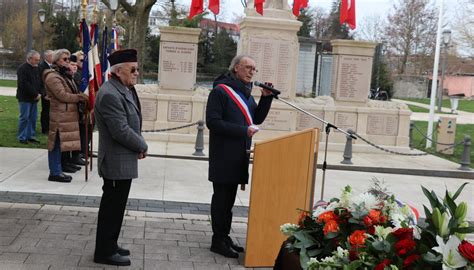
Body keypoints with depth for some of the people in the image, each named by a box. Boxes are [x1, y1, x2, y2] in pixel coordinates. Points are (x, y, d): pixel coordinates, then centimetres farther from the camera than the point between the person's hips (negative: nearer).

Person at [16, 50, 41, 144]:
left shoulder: (37, 68, 15)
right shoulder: (22, 68, -10)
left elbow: (39, 82, 19)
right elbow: (24, 84, -18)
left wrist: (39, 93, 3)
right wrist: (35, 94, -16)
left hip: (34, 98, 7)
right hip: (25, 98, -7)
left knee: (33, 118, 8)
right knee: (24, 117, -4)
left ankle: (31, 136, 16)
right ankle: (22, 137, 4)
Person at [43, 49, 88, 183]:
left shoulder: (65, 75, 20)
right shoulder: (52, 76, -11)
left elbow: (71, 92, 26)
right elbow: (62, 95, -20)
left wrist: (80, 96, 6)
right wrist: (79, 97, -12)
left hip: (67, 115, 9)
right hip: (59, 115, -9)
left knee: (61, 144, 12)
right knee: (57, 144, -4)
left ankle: (57, 171, 18)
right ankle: (55, 173, 2)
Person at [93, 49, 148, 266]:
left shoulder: (125, 90, 10)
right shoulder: (110, 94, -23)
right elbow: (121, 131, -26)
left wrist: (139, 145, 3)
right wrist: (143, 146, -11)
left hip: (122, 160, 10)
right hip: (117, 162, -10)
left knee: (114, 205, 18)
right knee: (112, 207, 1)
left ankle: (109, 246, 30)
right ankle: (105, 252, 13)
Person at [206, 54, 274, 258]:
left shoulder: (246, 92, 15)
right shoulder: (220, 91, -11)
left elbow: (257, 119, 17)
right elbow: (213, 122, -18)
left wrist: (266, 98, 2)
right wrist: (243, 130, -21)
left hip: (239, 156, 8)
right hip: (224, 155, -8)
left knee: (229, 199, 13)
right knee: (222, 198, -1)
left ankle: (224, 237, 21)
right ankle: (218, 241, 7)